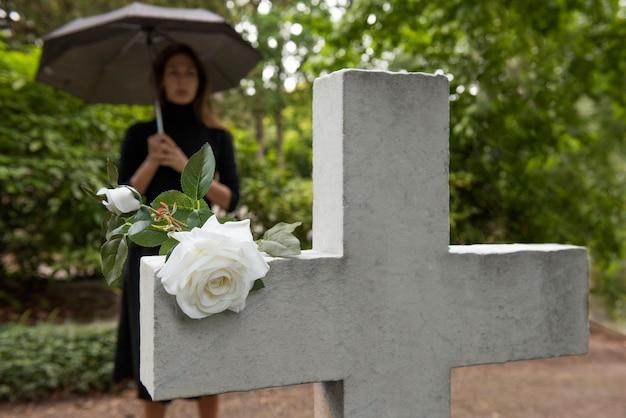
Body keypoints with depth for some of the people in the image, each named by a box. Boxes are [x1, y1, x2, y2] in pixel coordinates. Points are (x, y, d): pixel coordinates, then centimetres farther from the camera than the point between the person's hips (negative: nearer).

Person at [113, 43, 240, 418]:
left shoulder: (218, 137, 7)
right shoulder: (140, 134, 5)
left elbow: (231, 201, -1)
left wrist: (186, 166, -12)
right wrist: (151, 161, -15)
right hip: (153, 253, 0)